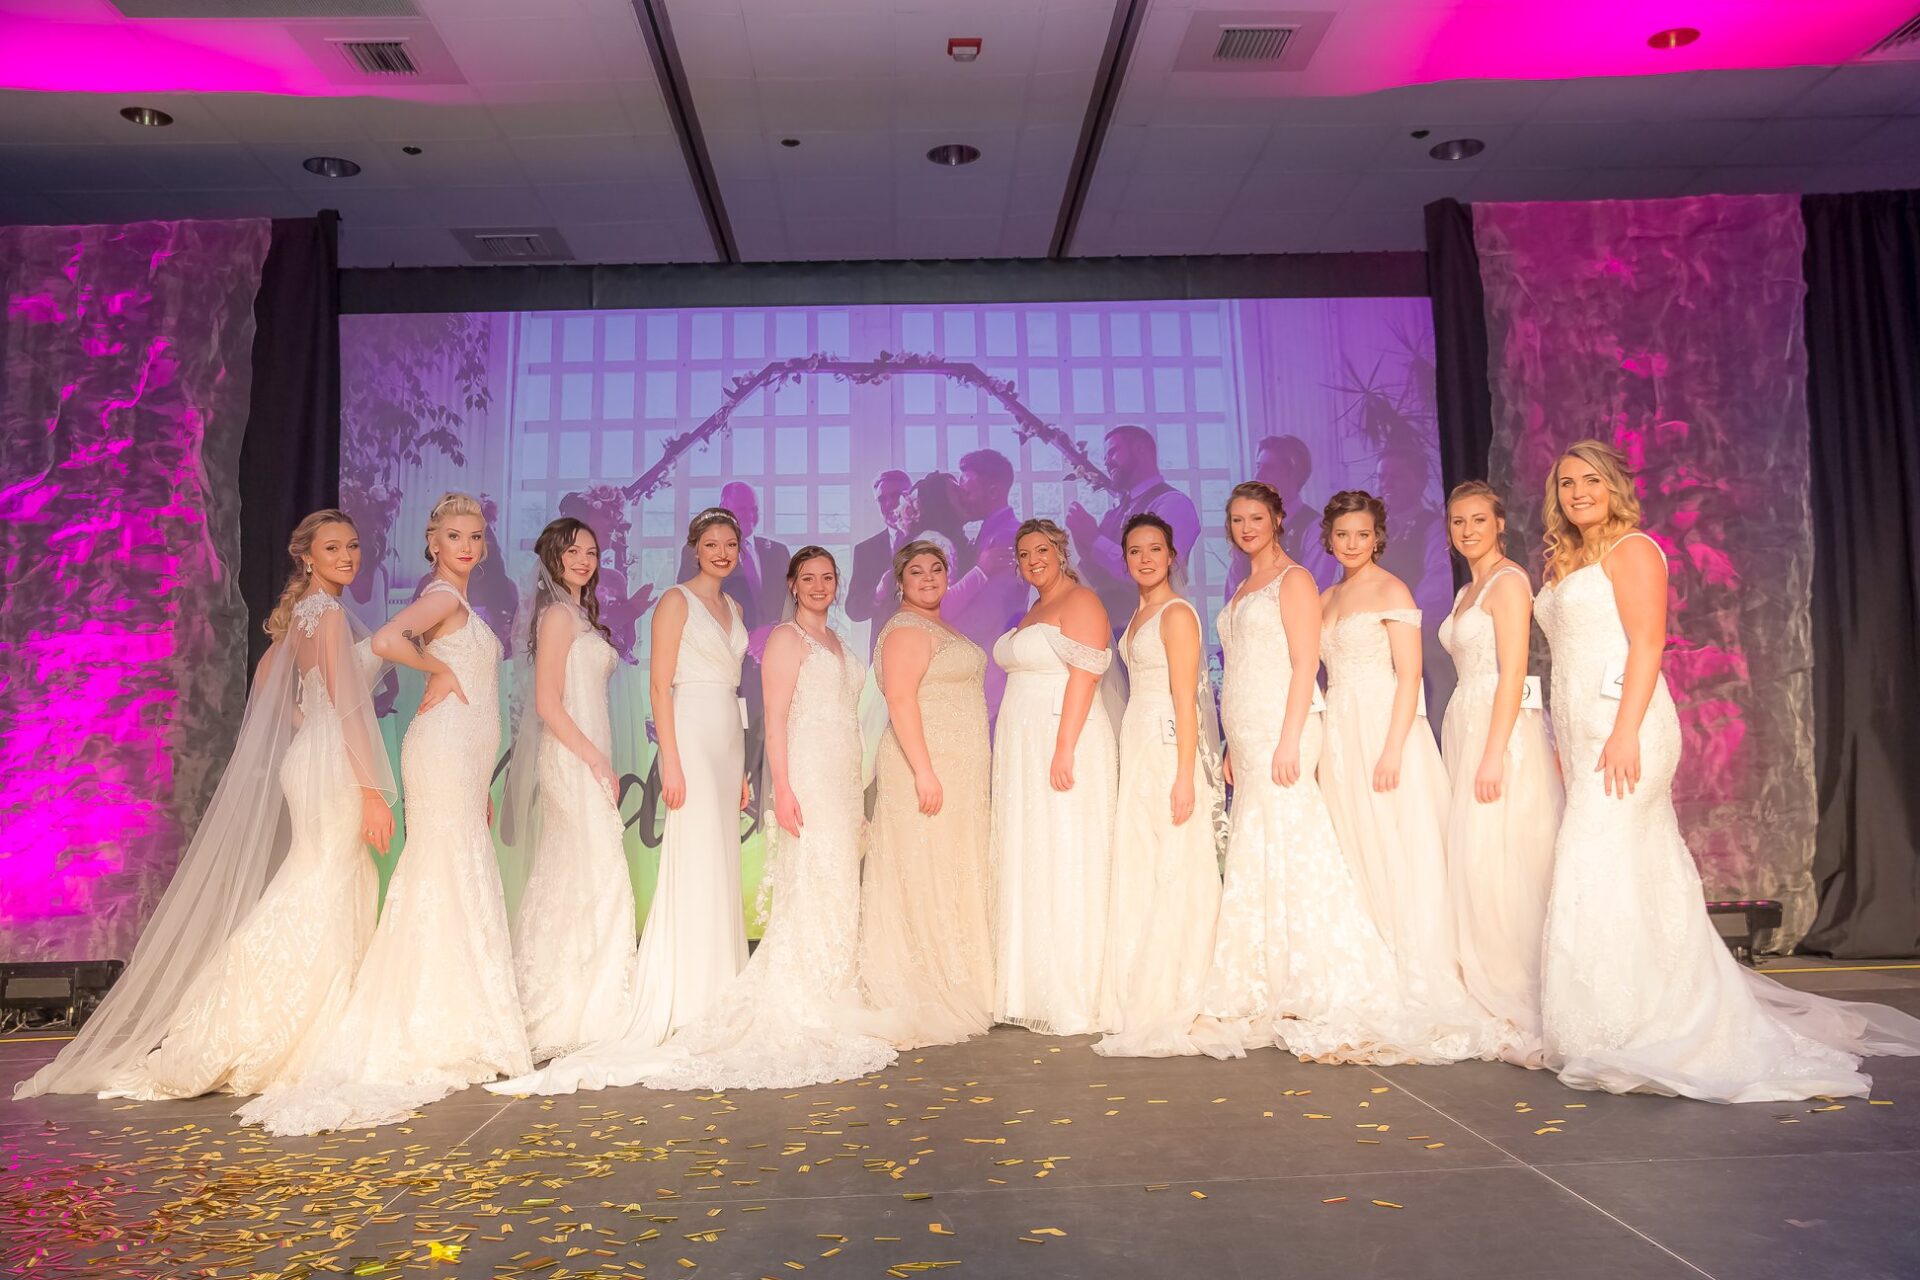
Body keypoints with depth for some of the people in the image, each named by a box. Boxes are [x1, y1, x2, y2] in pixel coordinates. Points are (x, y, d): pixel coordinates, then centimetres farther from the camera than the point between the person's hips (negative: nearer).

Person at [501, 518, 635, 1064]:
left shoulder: (580, 615, 19)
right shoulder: (558, 614, -8)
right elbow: (547, 703, -15)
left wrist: (601, 763, 14)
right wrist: (598, 762, -15)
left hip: (585, 758, 9)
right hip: (572, 759, -9)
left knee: (567, 882, 11)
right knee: (598, 877, -7)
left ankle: (558, 1007, 19)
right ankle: (586, 1011, 1)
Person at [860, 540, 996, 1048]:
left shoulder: (941, 629, 19)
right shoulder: (906, 629, -11)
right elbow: (900, 700, -20)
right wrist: (924, 771, -26)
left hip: (959, 771, 10)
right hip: (927, 765, -10)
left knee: (953, 878, 12)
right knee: (924, 875, -6)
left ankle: (953, 990, 20)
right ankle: (918, 999, 0)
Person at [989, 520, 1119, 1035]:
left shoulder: (1079, 601, -6)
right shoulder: (1033, 612, 21)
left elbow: (1083, 678, -16)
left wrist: (1063, 751, -23)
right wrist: (1011, 757, 14)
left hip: (1064, 744, -9)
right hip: (1023, 751, 9)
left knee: (1066, 867, -6)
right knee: (1029, 869, 8)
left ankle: (1075, 1001, 1)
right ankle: (1041, 994, 14)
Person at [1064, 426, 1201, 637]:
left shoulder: (1173, 504, -9)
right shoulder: (1118, 508, 16)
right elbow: (1096, 577, 14)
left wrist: (1094, 539, -19)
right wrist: (1081, 533, -4)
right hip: (1108, 631, 8)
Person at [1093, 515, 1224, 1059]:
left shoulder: (1177, 614, -9)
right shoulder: (1139, 615, 17)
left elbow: (1185, 699, -14)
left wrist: (1184, 776, -19)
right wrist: (1131, 760, 15)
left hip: (1169, 745, -9)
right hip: (1137, 747, 9)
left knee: (1175, 873, -4)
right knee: (1139, 874, 10)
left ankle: (1173, 1014, 3)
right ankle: (1146, 1008, 18)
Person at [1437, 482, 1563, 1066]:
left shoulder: (1508, 581, -7)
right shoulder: (1466, 591, 20)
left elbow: (1513, 671, -15)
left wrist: (1493, 753, -21)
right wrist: (1471, 749, 14)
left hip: (1503, 731, -9)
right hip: (1465, 730, 9)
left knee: (1503, 870, -10)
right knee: (1473, 868, 8)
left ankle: (1526, 1016, -5)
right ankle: (1496, 1006, 15)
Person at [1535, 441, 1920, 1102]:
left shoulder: (1630, 549, -3)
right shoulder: (1569, 564, 21)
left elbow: (1647, 642, -13)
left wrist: (1626, 731, -22)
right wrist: (1565, 744, 18)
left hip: (1623, 724, -8)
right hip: (1584, 735, 8)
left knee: (1600, 869, -11)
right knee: (1640, 876, 9)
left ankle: (1621, 1035, -4)